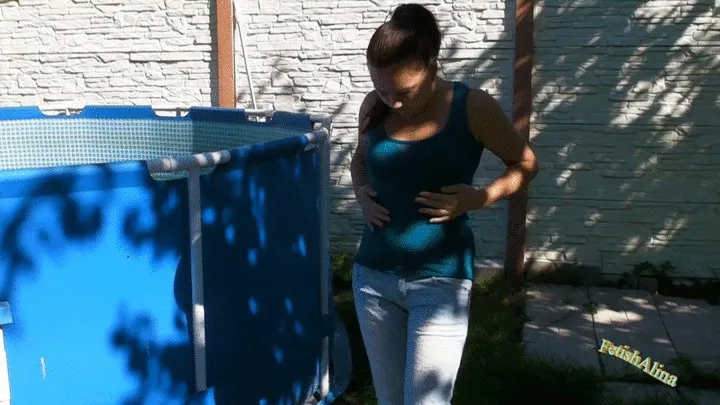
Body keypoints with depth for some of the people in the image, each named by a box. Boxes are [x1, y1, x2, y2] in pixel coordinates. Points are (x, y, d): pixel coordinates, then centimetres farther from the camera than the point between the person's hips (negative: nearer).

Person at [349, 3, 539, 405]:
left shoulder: (473, 107, -11)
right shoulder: (373, 107, -1)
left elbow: (526, 165, 2)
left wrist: (478, 198, -15)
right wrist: (362, 194, -2)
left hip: (440, 282, -4)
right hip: (373, 275, 4)